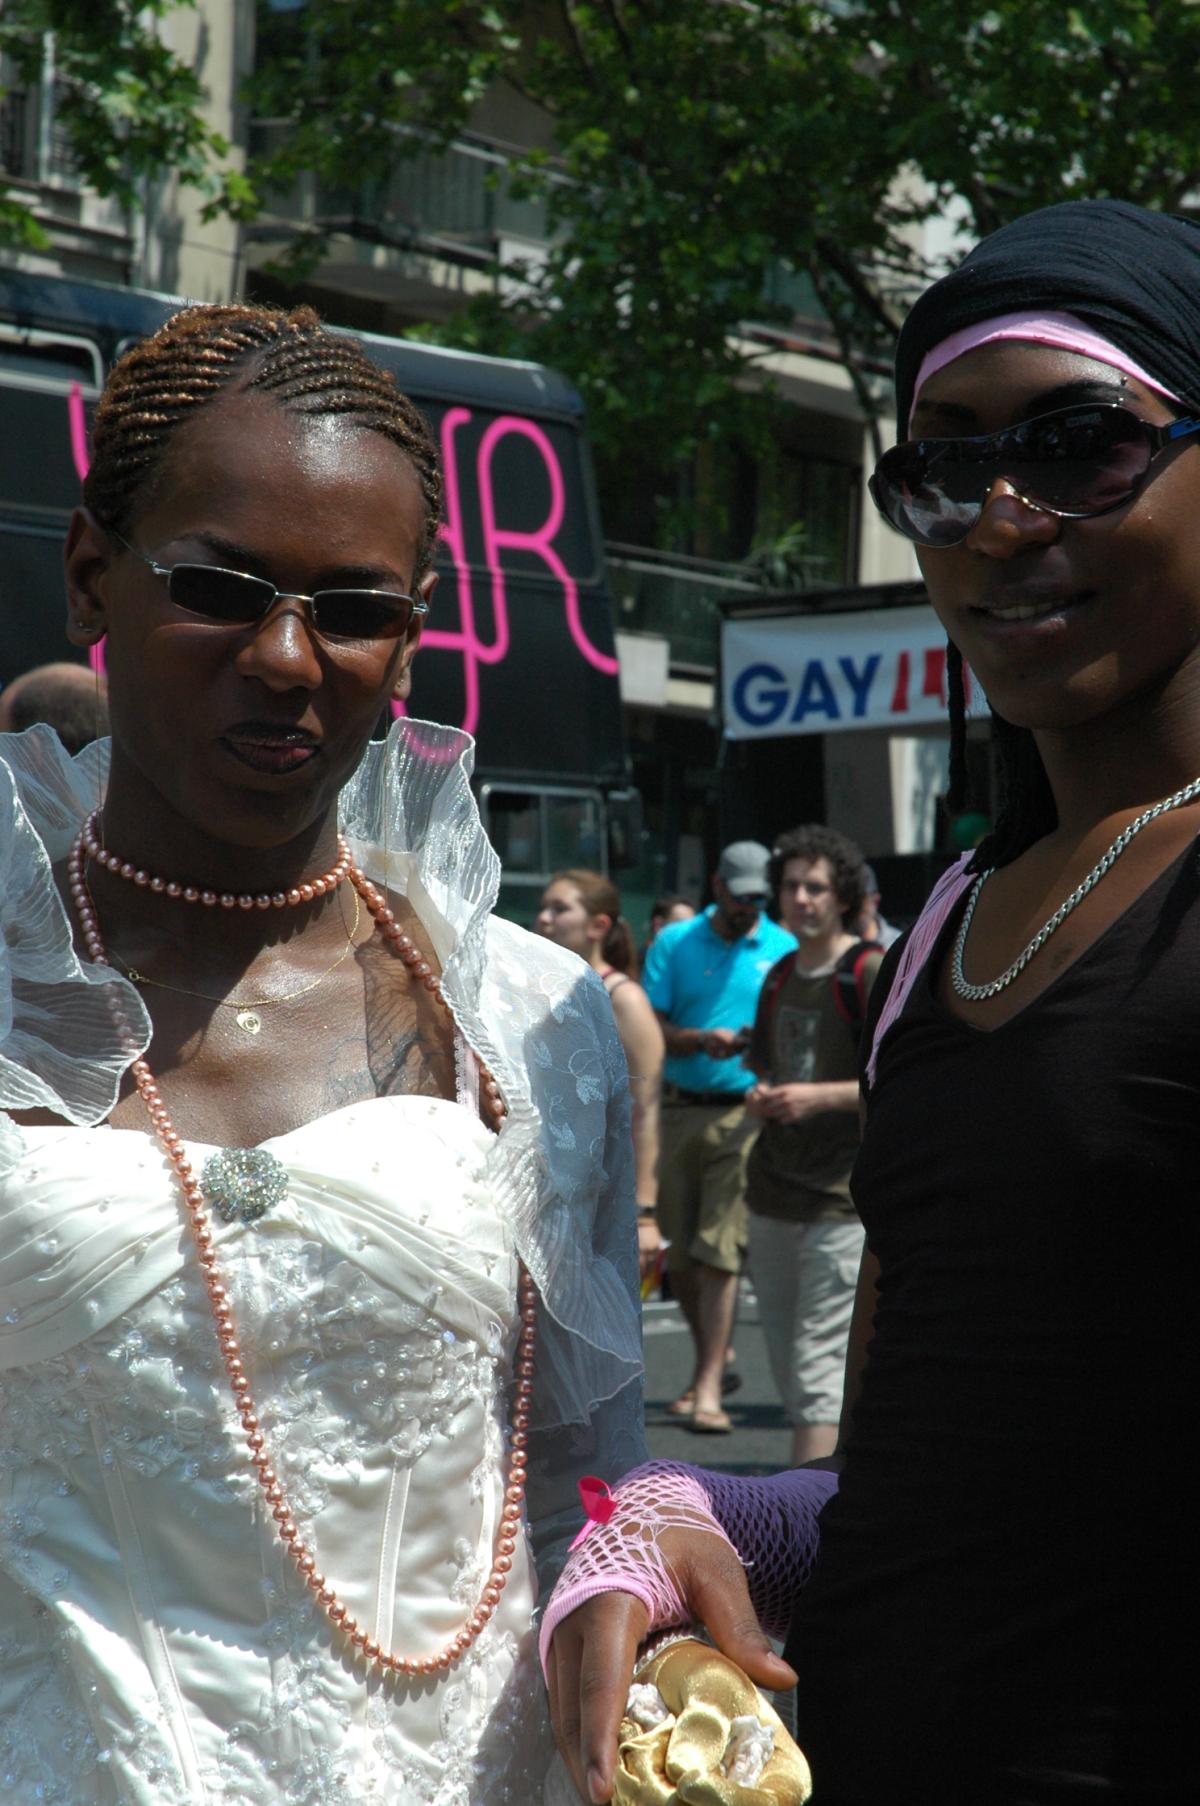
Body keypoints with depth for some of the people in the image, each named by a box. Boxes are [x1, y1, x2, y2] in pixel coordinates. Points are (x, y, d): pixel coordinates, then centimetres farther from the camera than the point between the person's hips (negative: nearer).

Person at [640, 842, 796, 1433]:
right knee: (678, 1252, 8)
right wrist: (703, 1040, -17)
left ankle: (709, 1387, -9)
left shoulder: (783, 950, 6)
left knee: (718, 1250, -11)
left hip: (746, 1113, -2)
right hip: (680, 1111, 2)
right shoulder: (675, 943, 7)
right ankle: (711, 1362, 29)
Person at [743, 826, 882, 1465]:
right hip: (773, 1195, 8)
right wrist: (761, 1096, 4)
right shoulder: (779, 976, 15)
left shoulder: (870, 971, -8)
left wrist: (819, 1096, -19)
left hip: (843, 1198, -7)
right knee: (788, 1368, 11)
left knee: (820, 1367, -11)